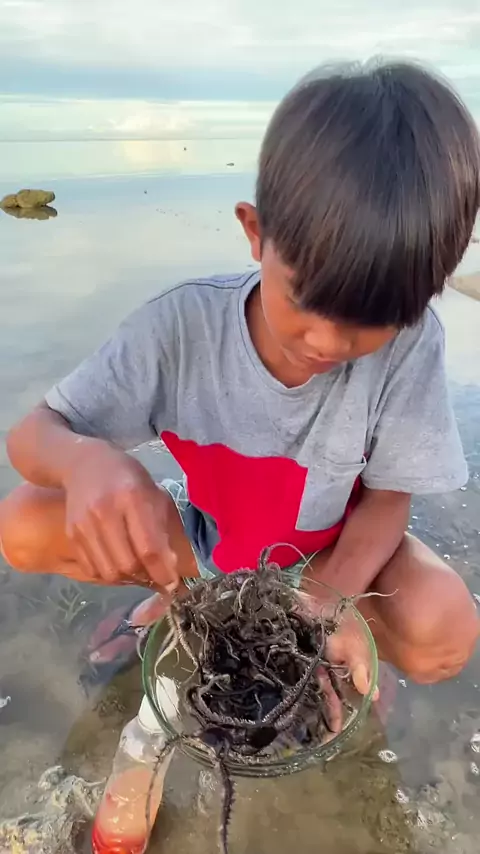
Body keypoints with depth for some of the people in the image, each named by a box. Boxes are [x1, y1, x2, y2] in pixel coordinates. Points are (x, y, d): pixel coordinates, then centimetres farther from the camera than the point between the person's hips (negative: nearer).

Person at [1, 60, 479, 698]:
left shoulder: (411, 345, -26)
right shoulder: (182, 325, -27)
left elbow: (387, 498, -15)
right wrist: (85, 459, -46)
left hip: (330, 551, 1)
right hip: (205, 535, 0)